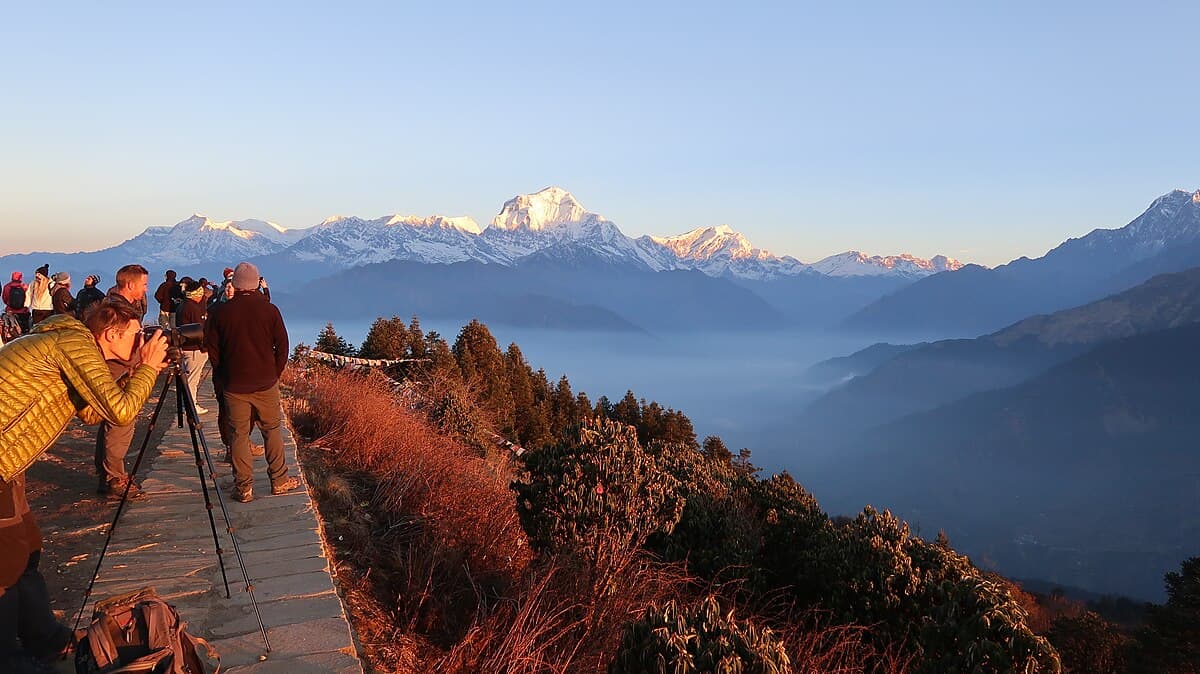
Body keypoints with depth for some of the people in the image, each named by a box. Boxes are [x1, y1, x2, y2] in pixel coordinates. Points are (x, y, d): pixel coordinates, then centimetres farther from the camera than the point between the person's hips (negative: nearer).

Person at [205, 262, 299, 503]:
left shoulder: (219, 312, -5)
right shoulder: (269, 310, -6)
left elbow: (212, 350, 1)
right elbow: (282, 346, -2)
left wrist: (222, 378, 14)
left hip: (234, 384, 0)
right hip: (266, 383, 0)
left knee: (239, 434, 6)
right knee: (272, 430, 12)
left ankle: (244, 488, 8)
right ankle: (279, 480, 16)